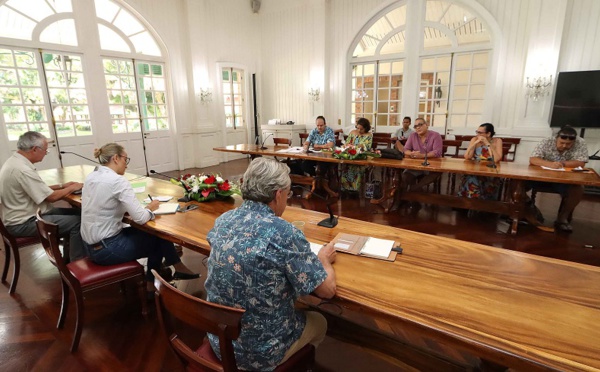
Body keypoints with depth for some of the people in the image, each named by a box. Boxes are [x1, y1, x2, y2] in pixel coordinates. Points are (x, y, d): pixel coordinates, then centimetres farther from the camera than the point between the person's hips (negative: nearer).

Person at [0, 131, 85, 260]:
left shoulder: (15, 161, 6)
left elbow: (39, 189, 15)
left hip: (24, 215, 10)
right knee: (77, 222, -17)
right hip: (23, 223, -10)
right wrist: (72, 188, -5)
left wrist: (62, 185, 9)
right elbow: (51, 197, -21)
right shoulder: (22, 169, -26)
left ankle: (69, 258, 15)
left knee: (75, 213, 7)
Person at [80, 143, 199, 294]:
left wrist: (125, 209, 4)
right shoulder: (117, 180, -22)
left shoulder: (91, 177, 5)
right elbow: (140, 218, -24)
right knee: (159, 236, 12)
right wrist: (150, 208, -4)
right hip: (107, 248, -8)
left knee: (148, 232, 19)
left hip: (92, 245, 8)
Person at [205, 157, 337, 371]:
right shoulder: (284, 233, -27)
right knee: (319, 322, 24)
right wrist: (324, 259, 3)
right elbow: (327, 289, -17)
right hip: (260, 351, -5)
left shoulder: (223, 221, -7)